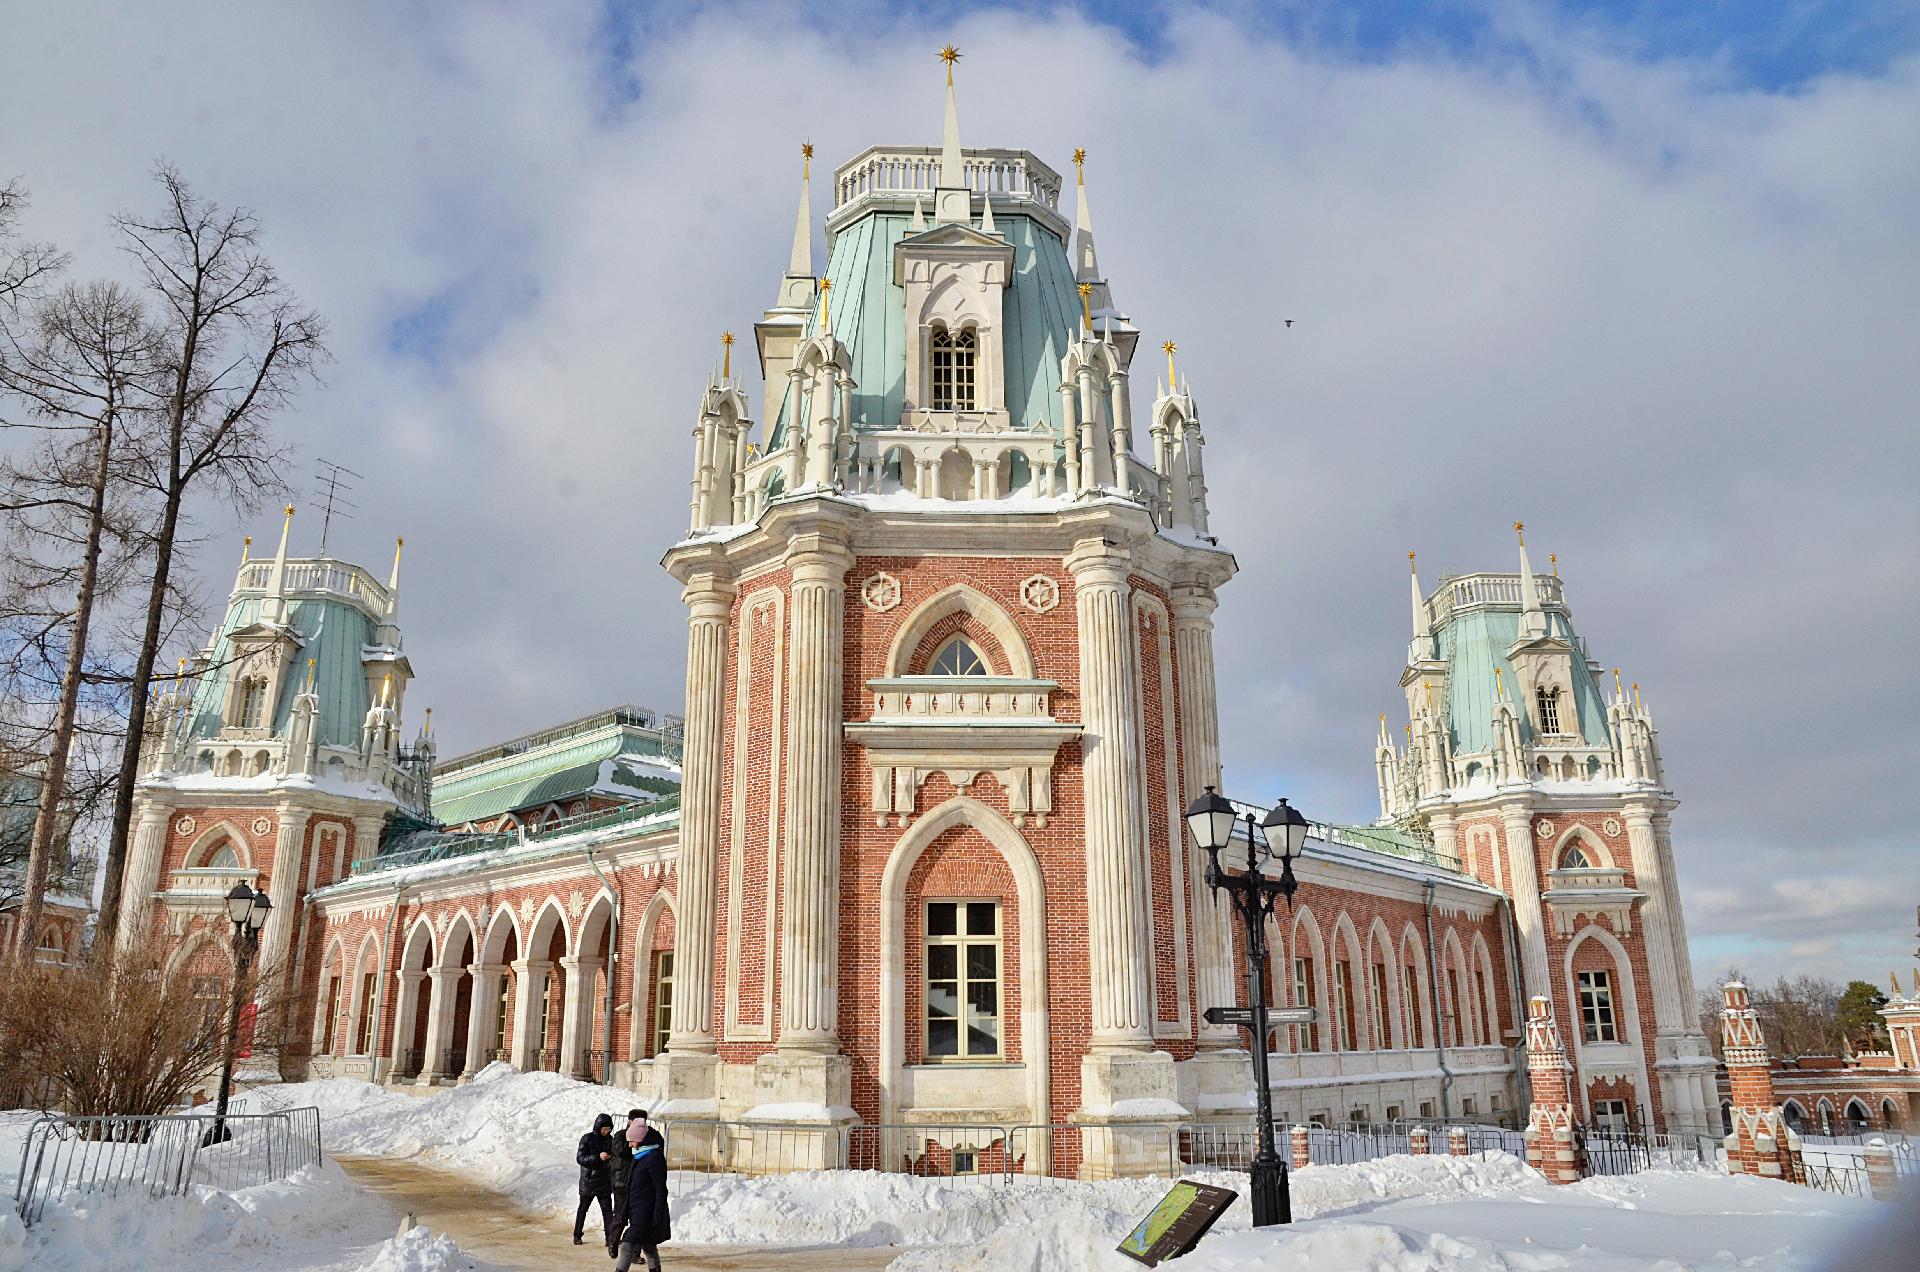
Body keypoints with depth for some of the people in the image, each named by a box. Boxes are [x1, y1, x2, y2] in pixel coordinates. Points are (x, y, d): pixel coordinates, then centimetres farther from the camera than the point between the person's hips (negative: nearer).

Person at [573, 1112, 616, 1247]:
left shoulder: (609, 1139, 5)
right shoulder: (587, 1139, -9)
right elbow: (580, 1158, -16)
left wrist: (612, 1158, -6)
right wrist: (598, 1157, -26)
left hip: (604, 1181, 3)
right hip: (588, 1181, -3)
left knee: (607, 1209, -4)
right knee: (583, 1209, 11)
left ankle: (610, 1237, -5)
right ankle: (577, 1236, 24)